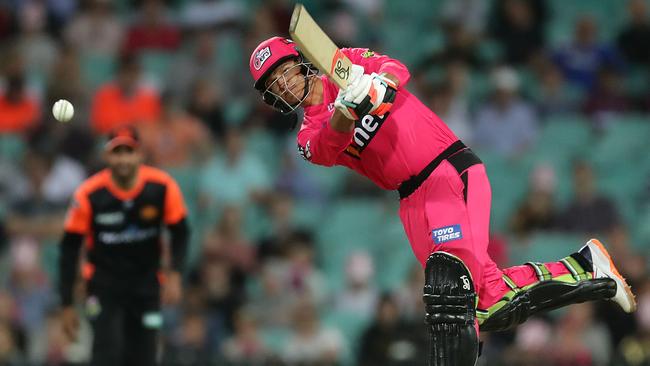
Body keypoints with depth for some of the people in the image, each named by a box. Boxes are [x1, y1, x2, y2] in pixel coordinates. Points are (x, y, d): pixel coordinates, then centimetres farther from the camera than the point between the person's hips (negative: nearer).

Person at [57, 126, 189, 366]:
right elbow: (69, 249, -9)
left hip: (146, 283, 2)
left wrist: (174, 275, -17)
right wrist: (67, 305, -9)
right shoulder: (89, 194, -16)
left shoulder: (162, 187, -12)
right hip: (103, 283, -2)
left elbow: (180, 233, 0)